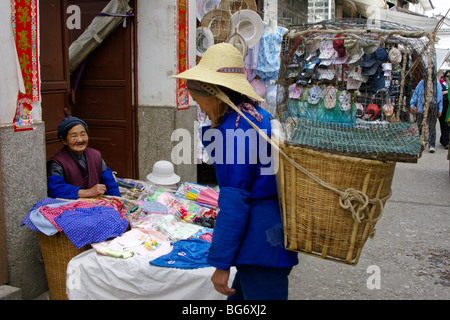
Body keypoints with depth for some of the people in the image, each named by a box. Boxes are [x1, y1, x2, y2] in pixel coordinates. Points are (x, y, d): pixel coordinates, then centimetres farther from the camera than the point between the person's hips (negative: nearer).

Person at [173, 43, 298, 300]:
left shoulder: (237, 126, -18)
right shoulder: (260, 115, 12)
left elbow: (235, 201, -19)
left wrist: (221, 263, -15)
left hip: (263, 246, -10)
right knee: (239, 297, 18)